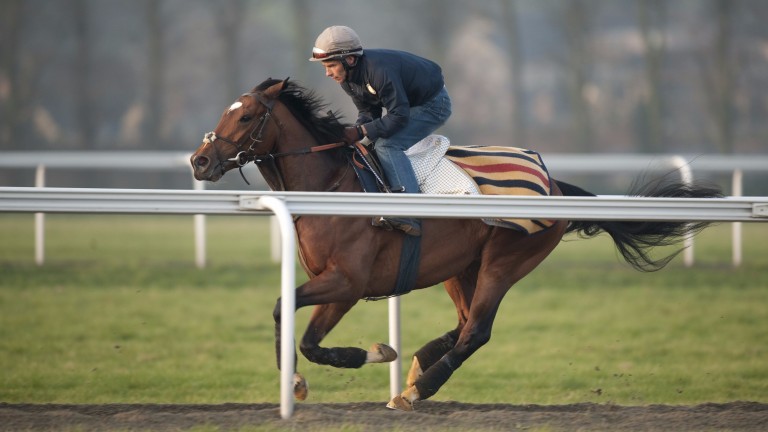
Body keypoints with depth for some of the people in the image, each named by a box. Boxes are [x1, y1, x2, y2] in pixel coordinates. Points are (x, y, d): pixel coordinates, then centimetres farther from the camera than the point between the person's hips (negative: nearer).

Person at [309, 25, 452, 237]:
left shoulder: (379, 71, -36)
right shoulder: (347, 78, -7)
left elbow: (399, 116, -34)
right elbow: (367, 111, 2)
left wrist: (362, 132, -34)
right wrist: (356, 131, -19)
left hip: (433, 106, -10)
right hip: (405, 101, 10)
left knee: (387, 145, -25)